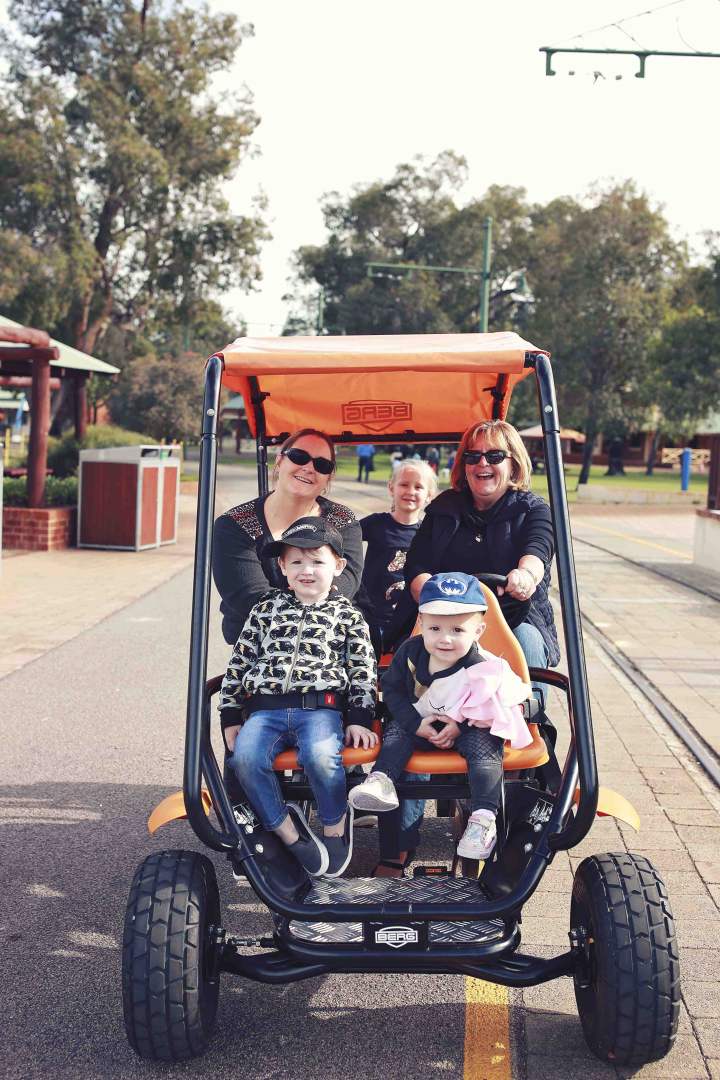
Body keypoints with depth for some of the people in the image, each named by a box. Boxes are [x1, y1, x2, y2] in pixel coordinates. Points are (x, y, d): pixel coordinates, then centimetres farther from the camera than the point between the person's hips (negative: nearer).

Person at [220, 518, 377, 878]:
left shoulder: (347, 614, 12)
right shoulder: (266, 609, 17)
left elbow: (363, 671, 10)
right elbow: (239, 662, 17)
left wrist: (359, 720, 0)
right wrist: (231, 716, 11)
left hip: (320, 708, -2)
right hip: (264, 709, 2)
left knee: (320, 755, -34)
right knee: (245, 758, -28)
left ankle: (335, 824, -6)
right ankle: (286, 828, -8)